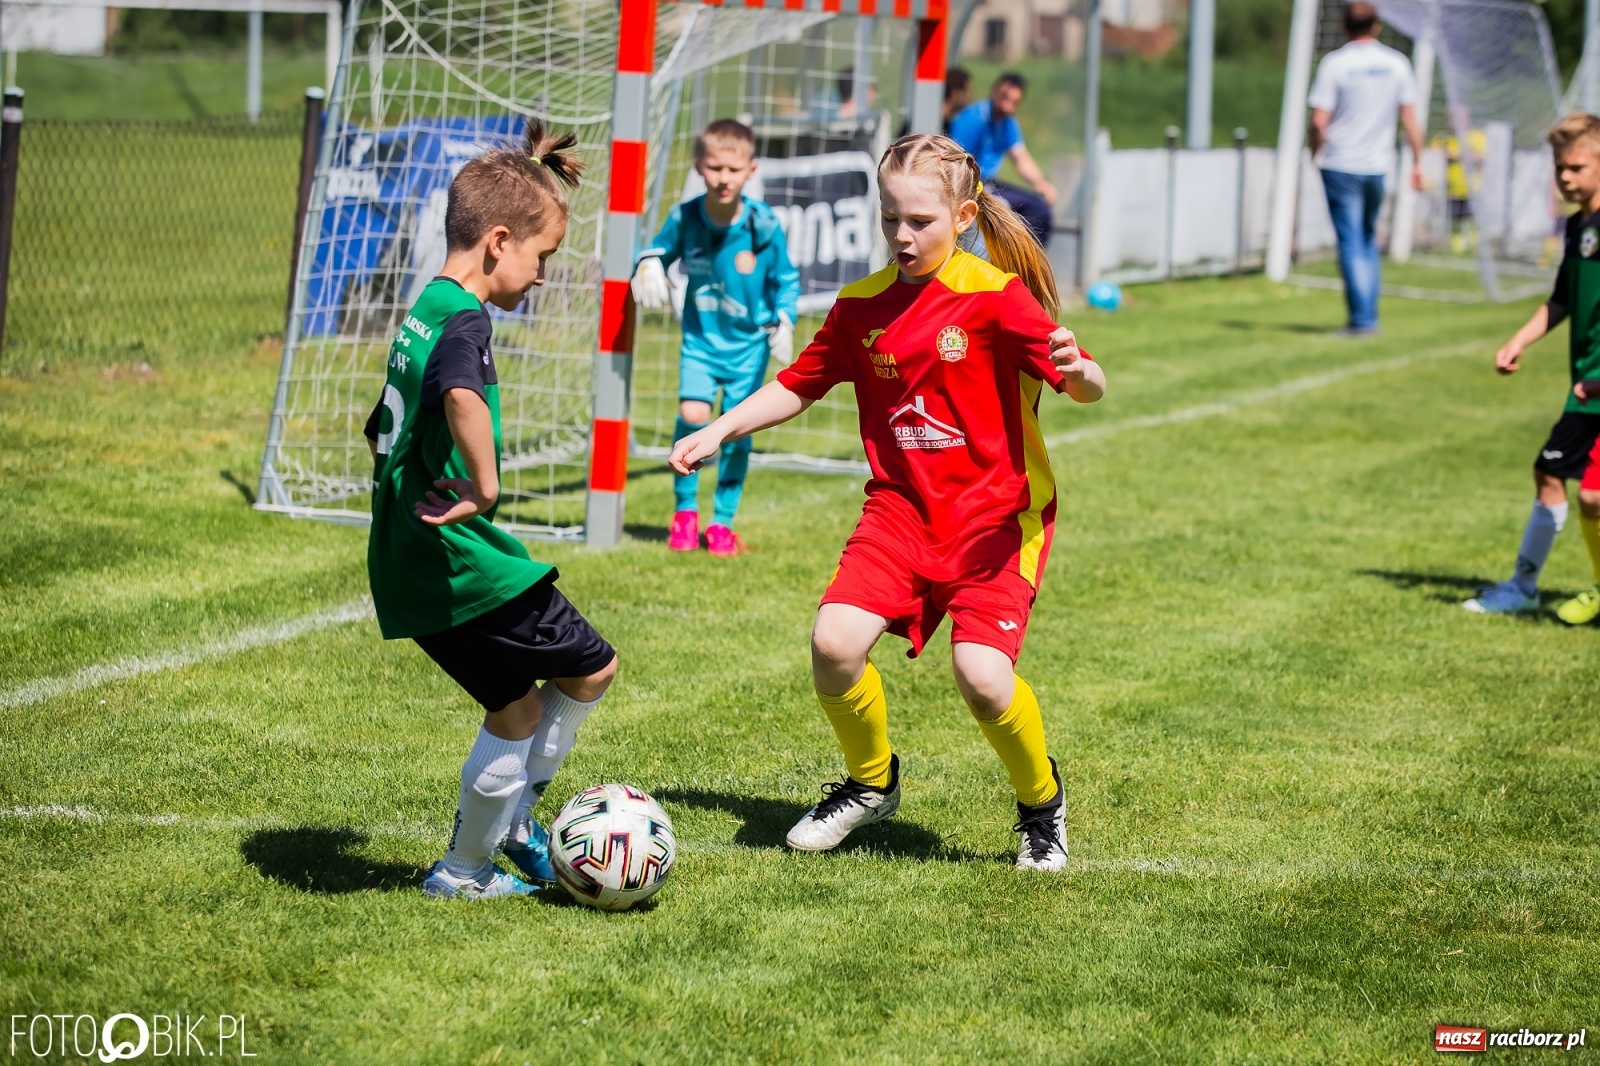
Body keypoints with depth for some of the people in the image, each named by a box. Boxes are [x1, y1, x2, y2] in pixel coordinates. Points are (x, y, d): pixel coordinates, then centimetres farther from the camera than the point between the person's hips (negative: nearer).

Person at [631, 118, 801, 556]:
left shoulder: (764, 224, -13)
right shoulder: (684, 218, -11)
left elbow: (786, 279, 1)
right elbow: (659, 249, 8)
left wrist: (783, 321, -12)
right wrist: (647, 265, -14)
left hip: (748, 343, 0)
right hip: (700, 339, 0)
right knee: (692, 414, -17)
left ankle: (722, 522, 18)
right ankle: (685, 511, 2)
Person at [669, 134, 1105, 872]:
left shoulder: (996, 297, -10)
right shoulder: (863, 304, 6)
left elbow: (1087, 387, -16)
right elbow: (799, 385, 19)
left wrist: (1075, 369, -39)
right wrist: (719, 431, 8)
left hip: (996, 513, -4)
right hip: (901, 507, 5)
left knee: (982, 674, -21)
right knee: (834, 640, -16)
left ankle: (1042, 803, 10)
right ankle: (871, 783, 14)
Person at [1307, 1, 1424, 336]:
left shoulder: (1334, 63, -8)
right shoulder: (1397, 64, 2)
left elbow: (1319, 121, -12)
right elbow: (1410, 119, 2)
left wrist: (1315, 152, 4)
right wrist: (1417, 162, 9)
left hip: (1340, 166, -4)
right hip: (1378, 166, 4)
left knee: (1351, 243, -1)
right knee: (1368, 239, 18)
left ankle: (1361, 319, -5)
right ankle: (1370, 317, 17)